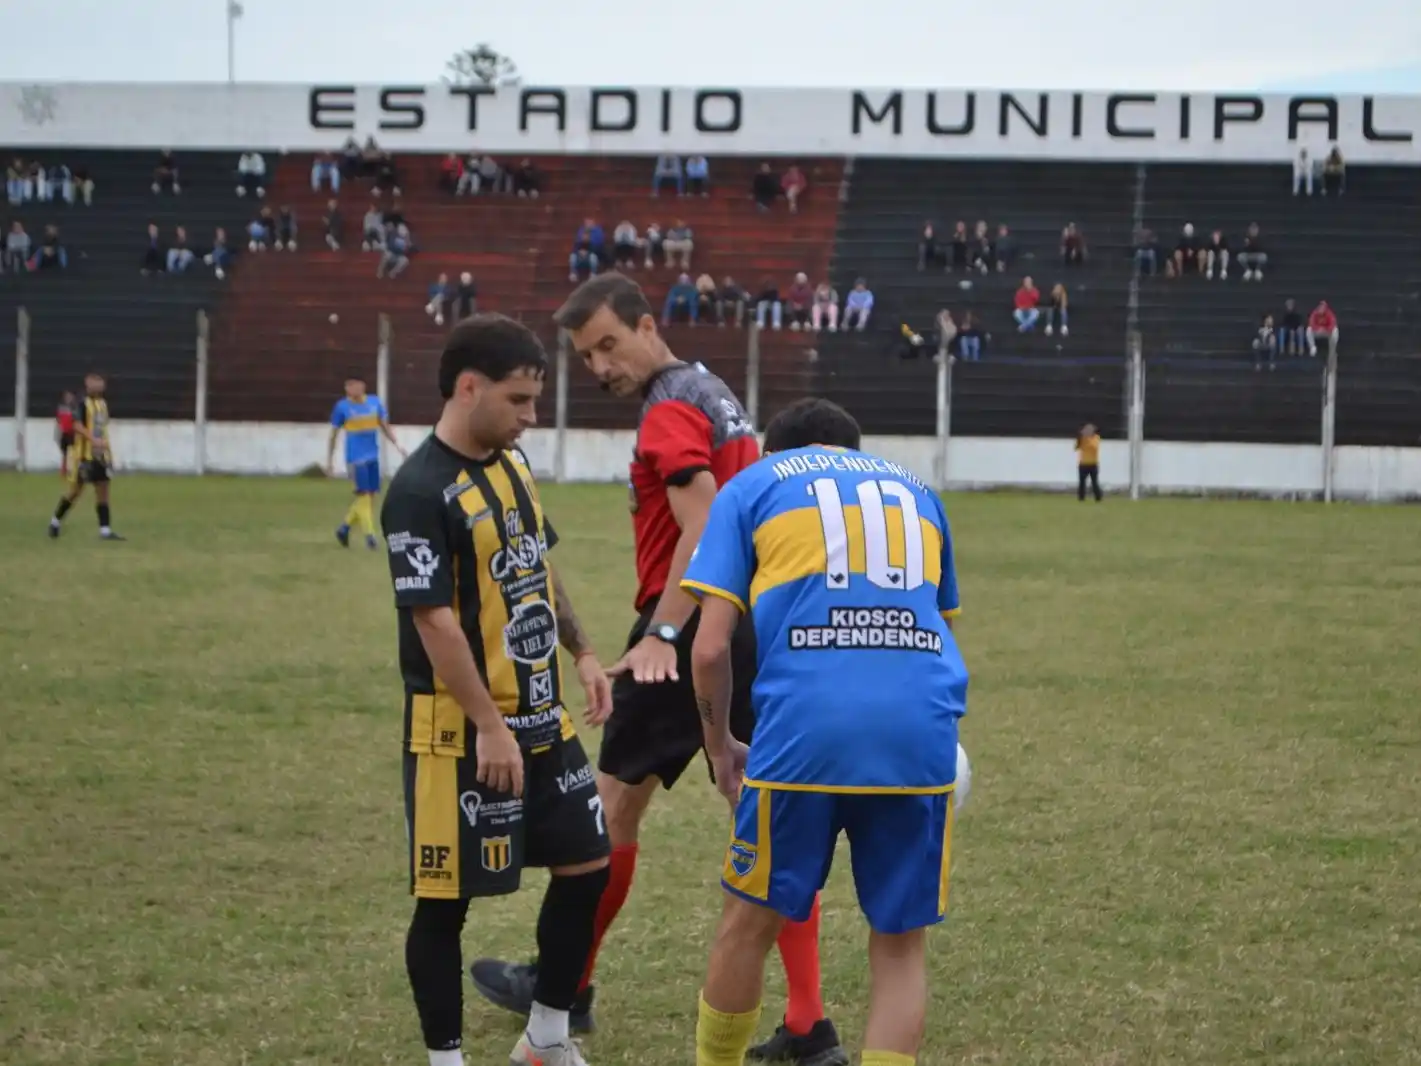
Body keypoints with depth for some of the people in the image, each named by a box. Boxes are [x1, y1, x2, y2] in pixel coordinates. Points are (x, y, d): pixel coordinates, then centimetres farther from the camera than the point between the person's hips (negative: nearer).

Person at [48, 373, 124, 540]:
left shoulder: (103, 403, 13)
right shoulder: (82, 403, -11)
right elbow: (77, 426, -21)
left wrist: (108, 451, 20)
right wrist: (94, 440, -33)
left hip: (100, 455, 7)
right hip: (84, 454, -7)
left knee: (103, 490, 1)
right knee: (76, 489, 1)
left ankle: (105, 530, -1)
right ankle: (56, 521, 20)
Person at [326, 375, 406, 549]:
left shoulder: (375, 402, 4)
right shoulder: (342, 406, -4)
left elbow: (385, 426, 13)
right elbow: (333, 435, 3)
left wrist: (396, 444, -2)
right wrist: (329, 461, 4)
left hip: (373, 456, 5)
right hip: (356, 457, -5)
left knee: (371, 495, 6)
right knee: (364, 495, -10)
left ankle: (345, 527, 23)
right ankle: (369, 535, -5)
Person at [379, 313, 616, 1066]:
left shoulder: (511, 463, 8)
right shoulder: (422, 492, -20)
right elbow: (433, 619, -23)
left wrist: (582, 653, 15)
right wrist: (488, 725, -23)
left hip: (542, 719, 9)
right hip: (464, 731, -9)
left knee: (586, 864, 13)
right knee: (445, 899, 1)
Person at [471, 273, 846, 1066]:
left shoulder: (671, 411, -11)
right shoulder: (718, 394, 18)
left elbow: (701, 530, -22)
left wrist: (661, 633, -27)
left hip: (691, 632, -9)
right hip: (757, 628, 9)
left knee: (616, 805, 6)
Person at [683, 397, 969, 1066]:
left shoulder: (752, 488, 16)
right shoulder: (914, 489, 26)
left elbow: (710, 648, 6)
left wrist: (720, 749, 20)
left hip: (803, 734, -2)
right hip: (921, 735, 2)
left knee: (749, 924, 16)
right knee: (900, 941, 12)